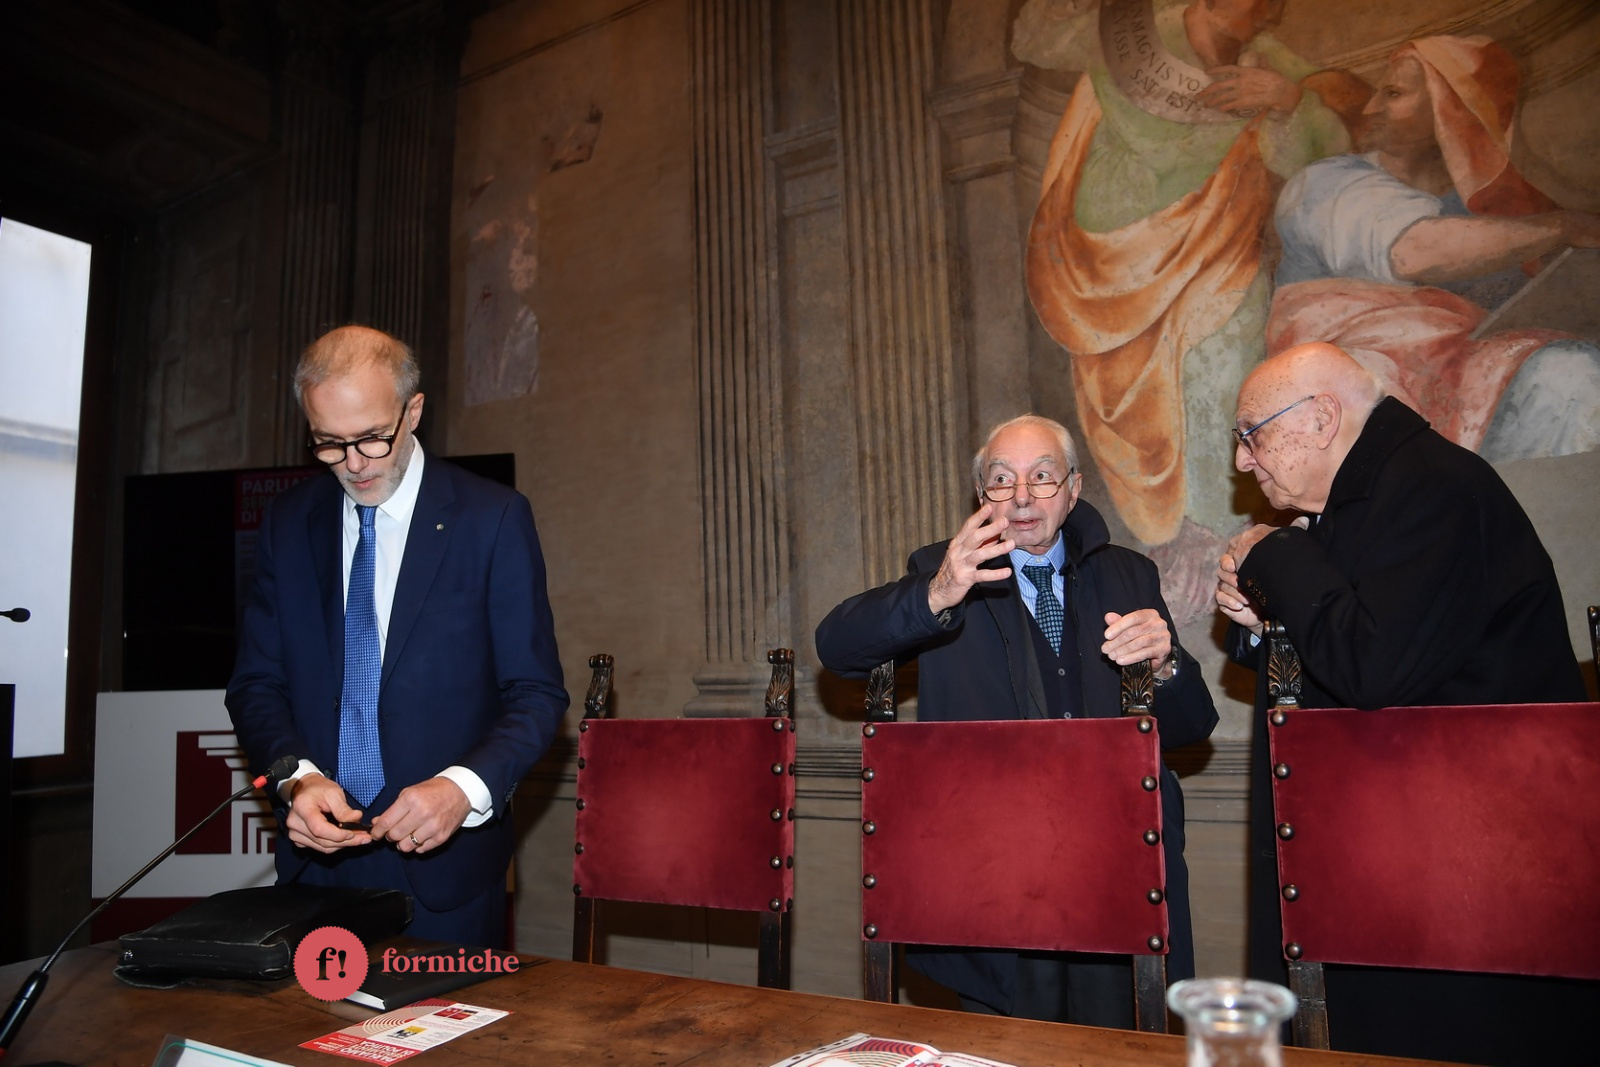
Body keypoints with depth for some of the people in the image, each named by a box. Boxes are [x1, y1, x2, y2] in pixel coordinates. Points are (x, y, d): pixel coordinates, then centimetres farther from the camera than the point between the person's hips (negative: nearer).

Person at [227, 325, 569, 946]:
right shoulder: (289, 522, 4)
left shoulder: (493, 518, -8)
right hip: (316, 855, 3)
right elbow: (256, 684, 6)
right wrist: (298, 777, -13)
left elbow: (536, 694, -8)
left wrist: (464, 788, -24)